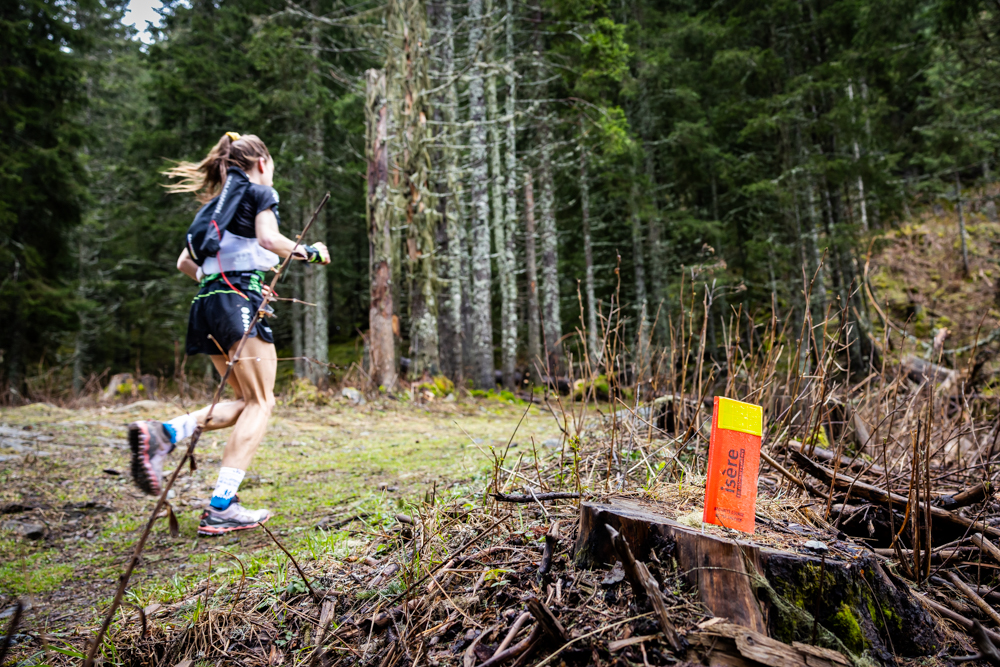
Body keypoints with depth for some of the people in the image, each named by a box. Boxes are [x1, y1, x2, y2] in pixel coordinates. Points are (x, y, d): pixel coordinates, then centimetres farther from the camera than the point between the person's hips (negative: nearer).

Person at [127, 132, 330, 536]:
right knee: (260, 403, -5)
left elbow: (184, 263, 23)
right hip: (241, 301, -8)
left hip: (206, 305, 8)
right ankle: (221, 509, -11)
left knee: (248, 401, 14)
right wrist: (309, 253, 0)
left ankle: (162, 435, -6)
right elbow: (269, 239, -14)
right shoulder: (261, 192, 5)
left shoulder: (216, 204, 25)